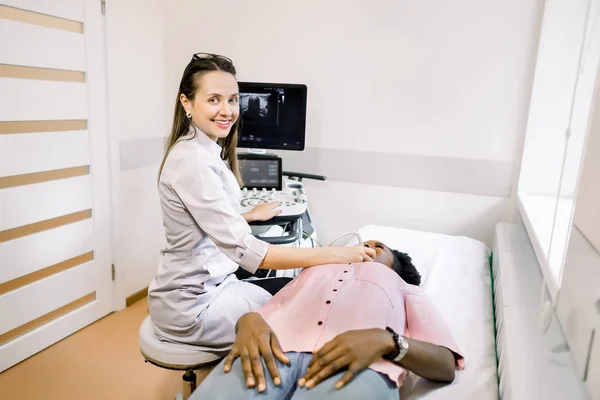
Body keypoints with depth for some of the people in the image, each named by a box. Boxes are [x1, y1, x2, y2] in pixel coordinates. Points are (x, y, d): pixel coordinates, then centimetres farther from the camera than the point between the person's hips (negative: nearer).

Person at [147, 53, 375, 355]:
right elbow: (245, 251, -30)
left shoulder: (207, 150, 5)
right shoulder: (193, 161, -25)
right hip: (192, 305, -9)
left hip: (211, 283, 9)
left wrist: (251, 216, 28)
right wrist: (332, 254, -28)